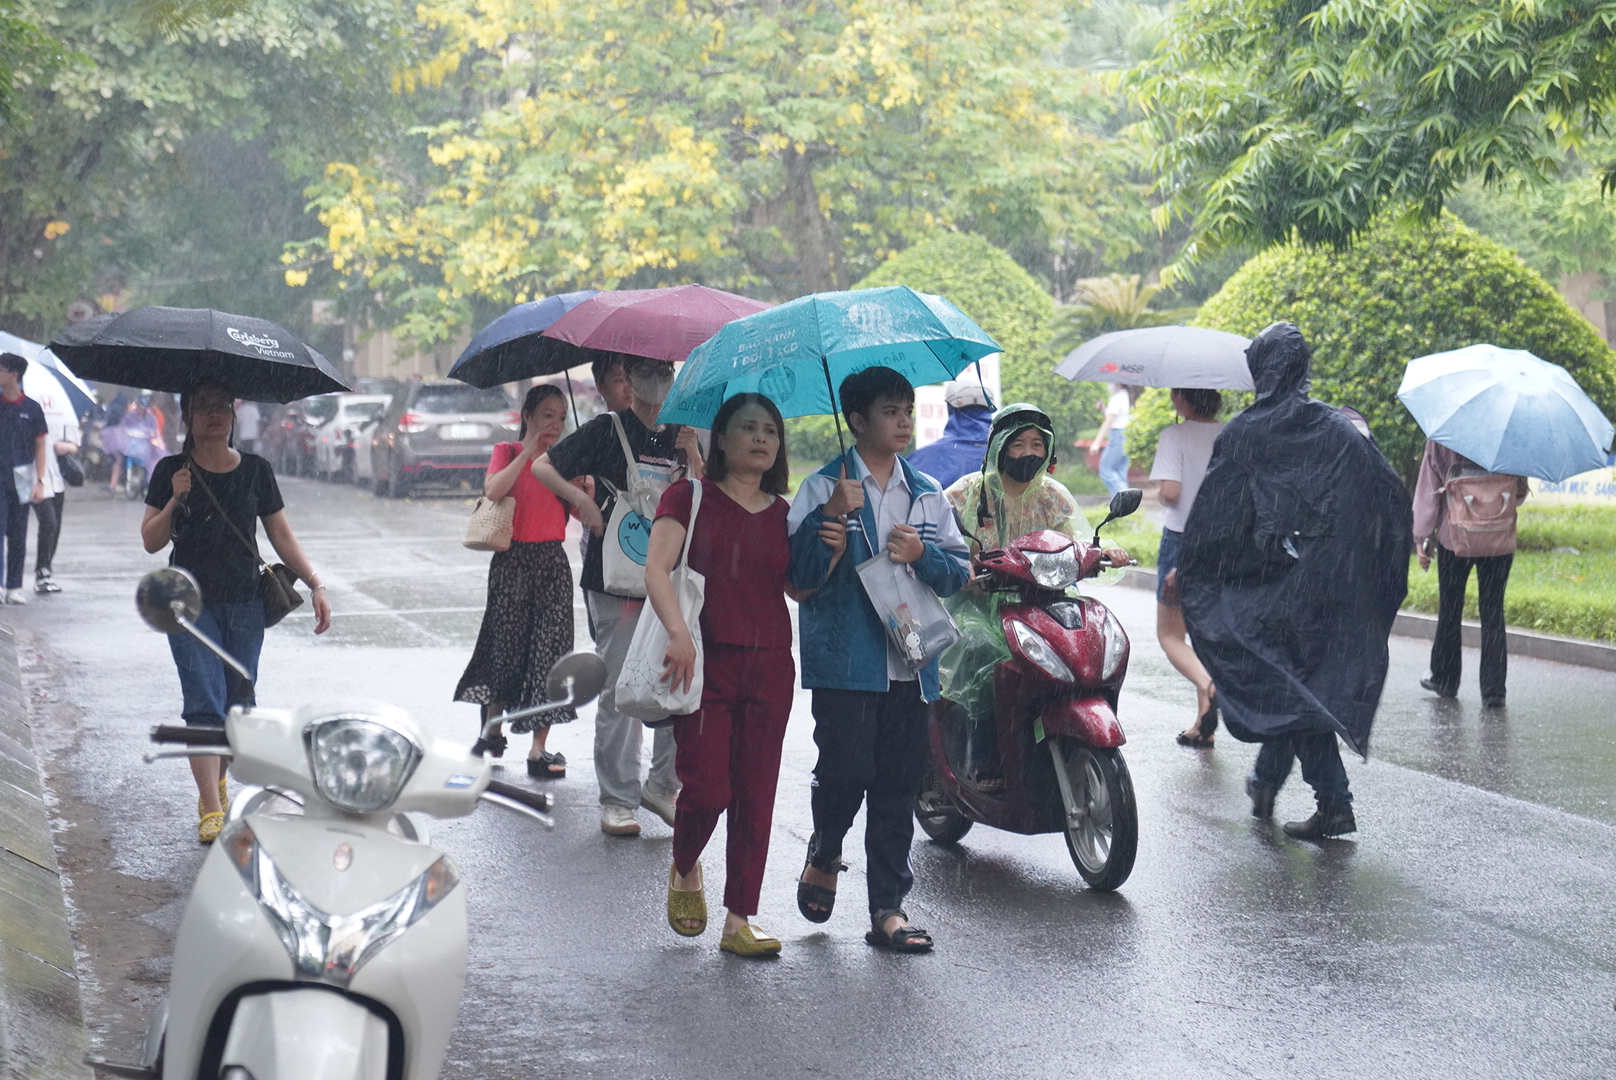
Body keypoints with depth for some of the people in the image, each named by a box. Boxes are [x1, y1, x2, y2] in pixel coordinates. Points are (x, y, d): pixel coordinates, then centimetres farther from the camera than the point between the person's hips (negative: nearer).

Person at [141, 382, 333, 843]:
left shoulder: (255, 471, 6)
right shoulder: (171, 472, 2)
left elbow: (281, 535, 9)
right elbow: (151, 542, 0)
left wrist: (316, 585, 0)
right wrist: (175, 501, -15)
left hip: (245, 602, 2)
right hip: (191, 602, -2)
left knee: (238, 704, 7)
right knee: (205, 703, -12)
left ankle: (217, 781, 30)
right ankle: (210, 809, -15)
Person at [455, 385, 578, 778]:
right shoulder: (508, 452, 2)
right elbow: (493, 490, -19)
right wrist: (529, 453, -18)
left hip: (552, 561, 2)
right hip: (513, 560, -2)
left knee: (550, 648, -4)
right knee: (506, 646, 4)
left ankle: (539, 747, -2)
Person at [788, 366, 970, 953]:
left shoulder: (928, 496, 14)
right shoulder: (823, 488, 1)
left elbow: (960, 571, 11)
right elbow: (801, 570, -8)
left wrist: (922, 554, -8)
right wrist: (832, 516, -21)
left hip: (909, 663, 4)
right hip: (844, 662, -4)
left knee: (898, 788, 4)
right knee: (846, 771, -10)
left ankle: (888, 907, 9)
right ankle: (824, 853, 22)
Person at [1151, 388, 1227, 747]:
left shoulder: (1175, 436, -12)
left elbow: (1170, 492, -21)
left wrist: (1159, 494, 0)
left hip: (1182, 539, -5)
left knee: (1170, 636, 5)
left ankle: (1208, 686, -25)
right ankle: (1204, 724, 15)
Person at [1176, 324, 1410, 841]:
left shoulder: (1242, 435, -8)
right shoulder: (1343, 431, 0)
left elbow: (1212, 519, -7)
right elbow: (1392, 501, -3)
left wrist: (1183, 571, 5)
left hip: (1270, 583, -3)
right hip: (1330, 581, 3)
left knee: (1290, 687, 5)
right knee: (1296, 680, 16)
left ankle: (1334, 802, 3)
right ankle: (1267, 780, 24)